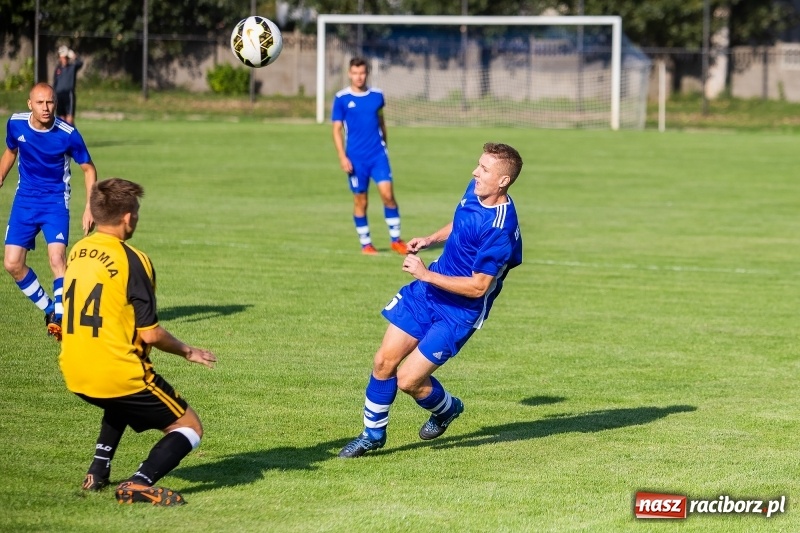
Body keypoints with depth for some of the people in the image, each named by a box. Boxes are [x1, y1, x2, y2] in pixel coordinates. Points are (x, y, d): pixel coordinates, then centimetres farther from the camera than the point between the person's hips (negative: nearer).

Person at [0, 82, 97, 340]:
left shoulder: (68, 134, -16)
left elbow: (88, 169, -3)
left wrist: (90, 208, -10)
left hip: (55, 202, -4)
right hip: (25, 200, 4)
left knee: (57, 257, -22)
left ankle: (60, 318, -19)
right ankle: (49, 309, 14)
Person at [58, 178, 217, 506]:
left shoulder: (77, 252, 5)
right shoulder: (131, 261, -16)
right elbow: (150, 334, -15)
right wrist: (188, 352, 3)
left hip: (74, 375, 7)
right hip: (118, 373, -7)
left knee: (121, 402, 39)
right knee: (189, 427, 7)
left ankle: (98, 472, 24)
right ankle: (139, 484, -14)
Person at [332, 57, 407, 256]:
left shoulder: (377, 95, 5)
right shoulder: (342, 98, -3)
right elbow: (337, 130, -2)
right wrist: (342, 157, -9)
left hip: (378, 154, 2)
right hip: (356, 157, -1)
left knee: (387, 193, -10)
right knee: (360, 200, 4)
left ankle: (396, 240, 0)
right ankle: (365, 244, 16)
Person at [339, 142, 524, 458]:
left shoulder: (500, 230, -29)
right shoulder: (475, 191, -3)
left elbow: (478, 287, -26)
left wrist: (426, 275, -22)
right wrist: (430, 239, 5)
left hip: (460, 311, -7)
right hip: (427, 291, 7)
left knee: (408, 380, -7)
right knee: (384, 361, 5)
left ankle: (447, 409, 26)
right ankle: (373, 434, 24)